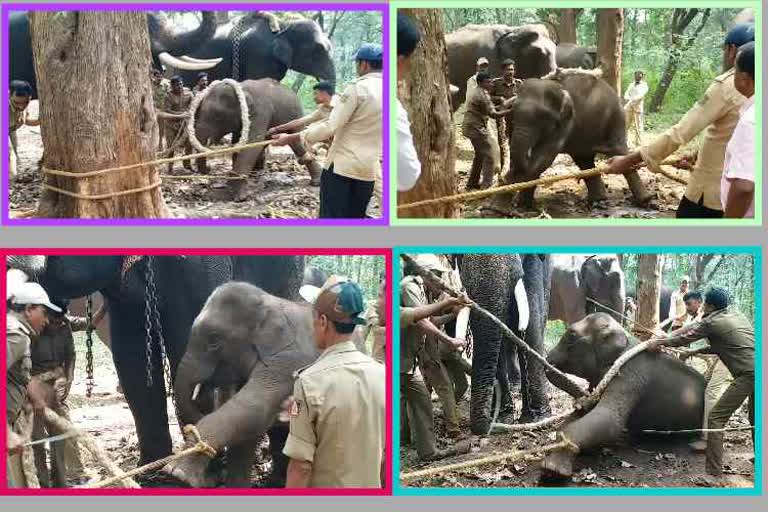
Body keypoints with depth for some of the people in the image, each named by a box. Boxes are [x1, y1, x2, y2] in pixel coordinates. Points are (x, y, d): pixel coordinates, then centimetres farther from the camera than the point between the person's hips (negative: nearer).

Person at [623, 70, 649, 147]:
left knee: (638, 127, -6)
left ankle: (638, 145, -3)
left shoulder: (644, 85, 4)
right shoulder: (631, 85, 21)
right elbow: (626, 94, 10)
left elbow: (640, 95, -11)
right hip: (628, 108, 5)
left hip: (637, 108, -5)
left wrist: (632, 101, -24)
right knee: (626, 125, 6)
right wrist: (628, 99, -13)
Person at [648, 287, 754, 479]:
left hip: (748, 374, -8)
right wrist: (697, 351, 32)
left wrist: (658, 342, 21)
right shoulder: (736, 315, 20)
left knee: (716, 418, -5)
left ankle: (714, 472, -10)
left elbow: (684, 338, 8)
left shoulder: (711, 322, -2)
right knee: (754, 419, 26)